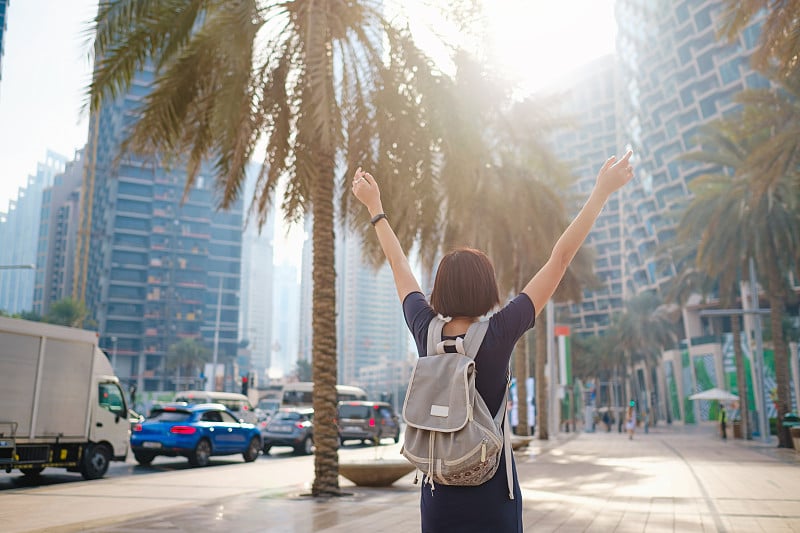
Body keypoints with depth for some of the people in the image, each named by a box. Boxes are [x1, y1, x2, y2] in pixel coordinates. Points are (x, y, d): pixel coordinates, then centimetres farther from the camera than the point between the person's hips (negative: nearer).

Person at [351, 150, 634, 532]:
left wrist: (374, 206, 20)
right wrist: (602, 190, -7)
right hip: (491, 495, -3)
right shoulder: (499, 334, -15)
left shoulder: (425, 330, -6)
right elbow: (560, 259, -13)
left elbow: (399, 265, 7)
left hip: (438, 493, 4)